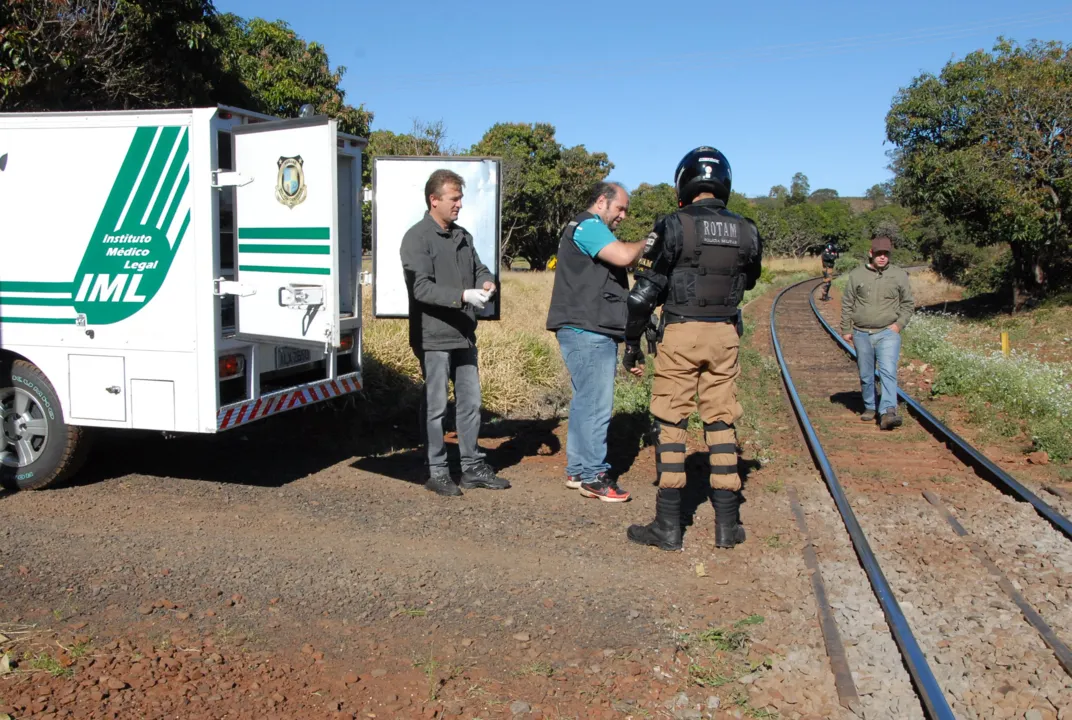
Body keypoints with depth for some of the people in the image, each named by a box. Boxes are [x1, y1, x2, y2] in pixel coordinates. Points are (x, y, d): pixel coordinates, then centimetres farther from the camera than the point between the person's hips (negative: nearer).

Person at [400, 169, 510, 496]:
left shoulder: (463, 236, 14)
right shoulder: (417, 238, -9)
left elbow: (479, 268, 19)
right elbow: (421, 287, -18)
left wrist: (486, 282, -6)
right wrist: (463, 296, -27)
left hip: (464, 336, 8)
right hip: (434, 337, -7)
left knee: (471, 403, 13)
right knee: (435, 406, 2)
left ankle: (473, 468, 24)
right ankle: (437, 472, 13)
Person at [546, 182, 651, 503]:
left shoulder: (590, 230, 25)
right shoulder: (588, 226, -9)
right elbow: (623, 256, -22)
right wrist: (647, 244, -6)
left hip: (592, 332, 11)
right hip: (587, 332, -11)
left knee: (585, 401, 13)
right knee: (597, 405, -8)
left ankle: (577, 470, 19)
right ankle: (594, 476, -3)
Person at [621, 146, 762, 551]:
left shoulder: (674, 227, -9)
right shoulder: (746, 232, 3)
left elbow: (644, 292, -8)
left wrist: (632, 343, 1)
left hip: (679, 334, -4)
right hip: (725, 335, 4)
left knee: (670, 425, 3)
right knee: (721, 423, 10)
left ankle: (668, 525, 5)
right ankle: (727, 524, 14)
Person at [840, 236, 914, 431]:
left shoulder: (899, 275, 5)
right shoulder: (856, 275, 4)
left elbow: (908, 304, 11)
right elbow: (847, 305, 9)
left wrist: (900, 323, -3)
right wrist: (846, 330, 6)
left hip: (888, 333, -2)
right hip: (862, 334, 2)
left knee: (888, 372, -15)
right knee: (866, 375, 10)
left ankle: (888, 412, -23)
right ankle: (869, 407, 26)